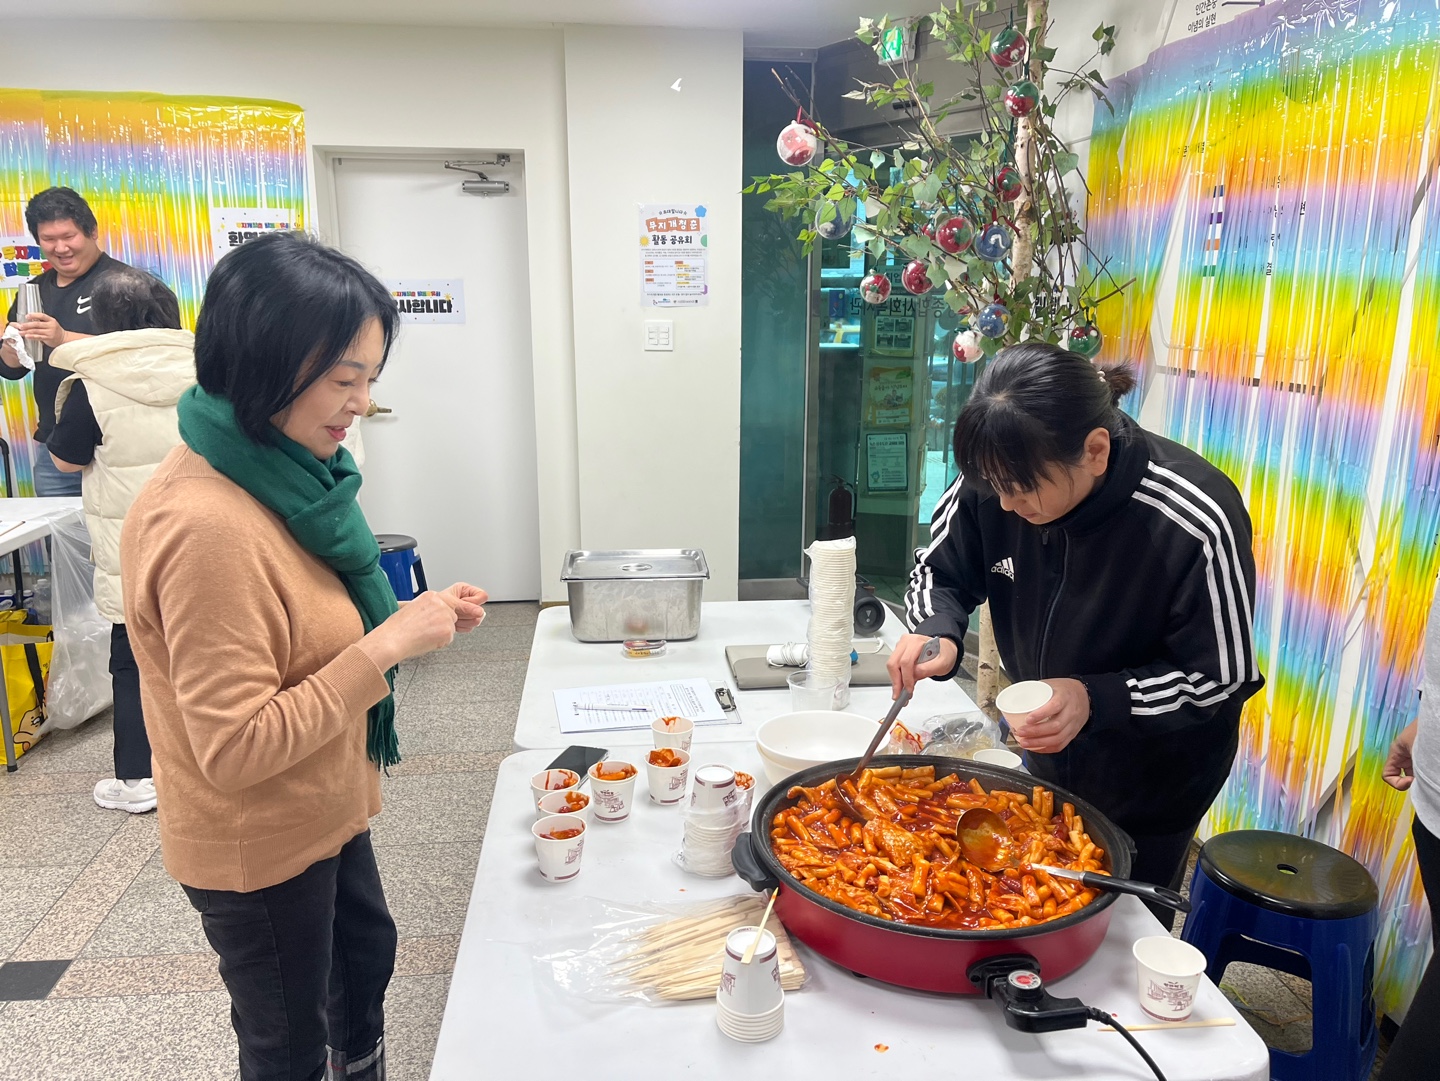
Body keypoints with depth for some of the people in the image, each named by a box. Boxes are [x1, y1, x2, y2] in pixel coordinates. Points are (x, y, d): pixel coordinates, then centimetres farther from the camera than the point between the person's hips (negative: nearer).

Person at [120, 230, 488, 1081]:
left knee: (367, 955, 29)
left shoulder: (283, 475, -2)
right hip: (259, 849, -8)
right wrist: (388, 645, -29)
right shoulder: (205, 524, -31)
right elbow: (236, 749, -29)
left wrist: (412, 619, -6)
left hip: (326, 812, 9)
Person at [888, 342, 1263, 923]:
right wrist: (936, 632, -27)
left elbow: (1223, 680, -22)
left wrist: (1095, 699, -35)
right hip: (1046, 764, 5)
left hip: (1154, 779, -4)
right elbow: (940, 570, -5)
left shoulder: (1197, 525, -33)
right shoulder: (998, 475, -21)